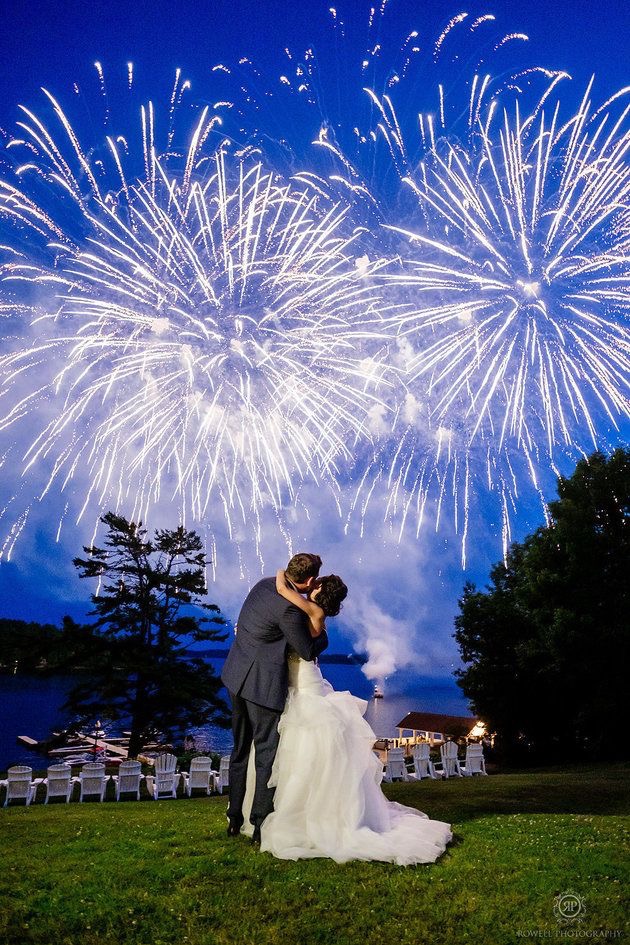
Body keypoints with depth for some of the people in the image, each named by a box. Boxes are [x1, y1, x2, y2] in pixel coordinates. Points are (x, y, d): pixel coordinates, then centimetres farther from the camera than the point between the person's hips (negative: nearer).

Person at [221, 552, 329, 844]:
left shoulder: (264, 584, 3)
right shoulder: (289, 608, -23)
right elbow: (308, 651, -12)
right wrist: (324, 634, 7)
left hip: (236, 676, 9)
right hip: (263, 685, -9)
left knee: (241, 749, 20)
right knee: (267, 755, 7)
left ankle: (234, 818, 33)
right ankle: (261, 824, 17)